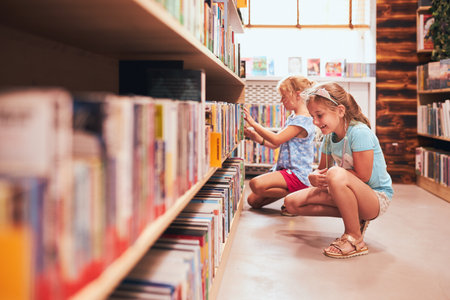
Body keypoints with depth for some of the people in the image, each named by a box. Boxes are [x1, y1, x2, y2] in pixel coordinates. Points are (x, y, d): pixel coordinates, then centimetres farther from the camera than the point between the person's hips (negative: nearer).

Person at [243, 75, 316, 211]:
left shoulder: (302, 120, -15)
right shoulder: (292, 118, 16)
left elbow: (276, 139, -21)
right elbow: (275, 145, 17)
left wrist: (253, 123, -16)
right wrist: (255, 136, 4)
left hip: (297, 174, -10)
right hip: (284, 169, 10)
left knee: (256, 184, -31)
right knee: (253, 201, 3)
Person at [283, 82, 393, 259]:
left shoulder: (359, 132, -22)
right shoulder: (329, 136, 1)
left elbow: (362, 177, -23)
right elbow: (322, 169, 11)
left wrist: (329, 176, -17)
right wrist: (314, 177, -14)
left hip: (377, 198, -8)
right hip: (350, 194, 8)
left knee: (337, 175, -40)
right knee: (292, 203, -3)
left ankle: (355, 240, -21)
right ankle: (354, 219, 2)